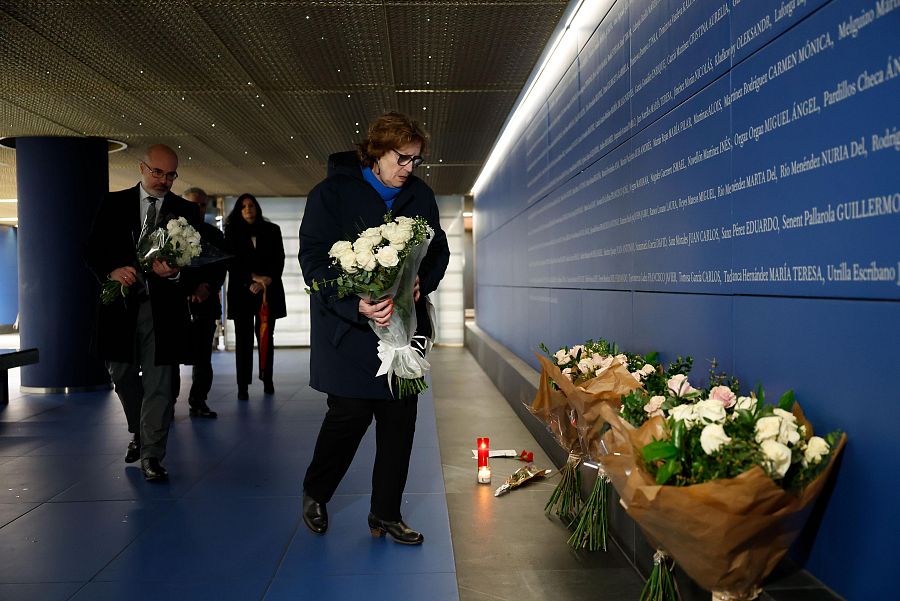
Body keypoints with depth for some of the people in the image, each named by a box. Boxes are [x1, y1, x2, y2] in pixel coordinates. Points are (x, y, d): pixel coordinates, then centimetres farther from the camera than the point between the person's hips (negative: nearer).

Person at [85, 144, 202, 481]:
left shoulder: (185, 211, 6)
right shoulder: (114, 204, 7)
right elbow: (93, 250, 2)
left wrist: (176, 272, -20)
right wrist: (112, 271, -18)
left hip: (164, 306, -2)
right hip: (121, 303, 2)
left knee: (159, 382, -2)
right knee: (122, 374, 14)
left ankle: (151, 456, 6)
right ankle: (139, 433, 39)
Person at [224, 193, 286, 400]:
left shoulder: (272, 230, 11)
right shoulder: (232, 231, 9)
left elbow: (279, 259, 6)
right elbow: (231, 261, 3)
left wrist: (266, 280, -8)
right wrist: (252, 279, -9)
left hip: (268, 291, 1)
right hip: (242, 291, -1)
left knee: (266, 336, 2)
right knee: (243, 338, -3)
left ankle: (267, 380, 8)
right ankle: (243, 385, -4)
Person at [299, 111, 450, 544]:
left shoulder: (421, 196, 8)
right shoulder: (332, 193, -6)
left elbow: (439, 251, 15)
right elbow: (314, 259, -12)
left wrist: (422, 282, -7)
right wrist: (357, 305, -25)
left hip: (404, 323, 5)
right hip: (348, 327, -4)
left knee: (400, 419, 5)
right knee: (350, 415, -2)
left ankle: (385, 514, 22)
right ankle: (315, 494, 27)